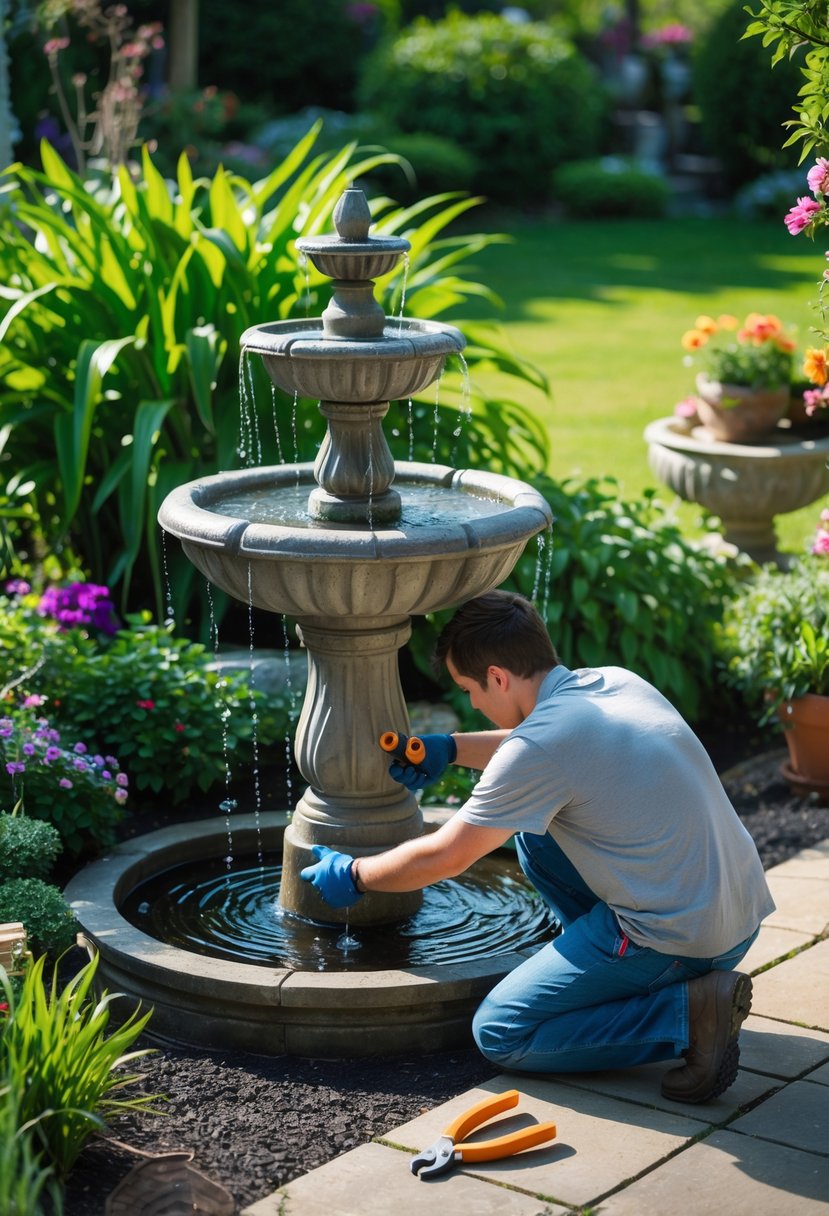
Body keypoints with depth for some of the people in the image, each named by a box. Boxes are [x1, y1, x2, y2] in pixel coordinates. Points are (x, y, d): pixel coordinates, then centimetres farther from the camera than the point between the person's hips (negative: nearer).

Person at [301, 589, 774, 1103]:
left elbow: (443, 858, -6)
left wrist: (353, 876, 10)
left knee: (499, 1033, 1)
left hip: (676, 939, -9)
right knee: (532, 826, 19)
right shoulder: (617, 683, 6)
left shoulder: (537, 749, -17)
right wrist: (452, 748, 27)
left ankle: (688, 1013, -7)